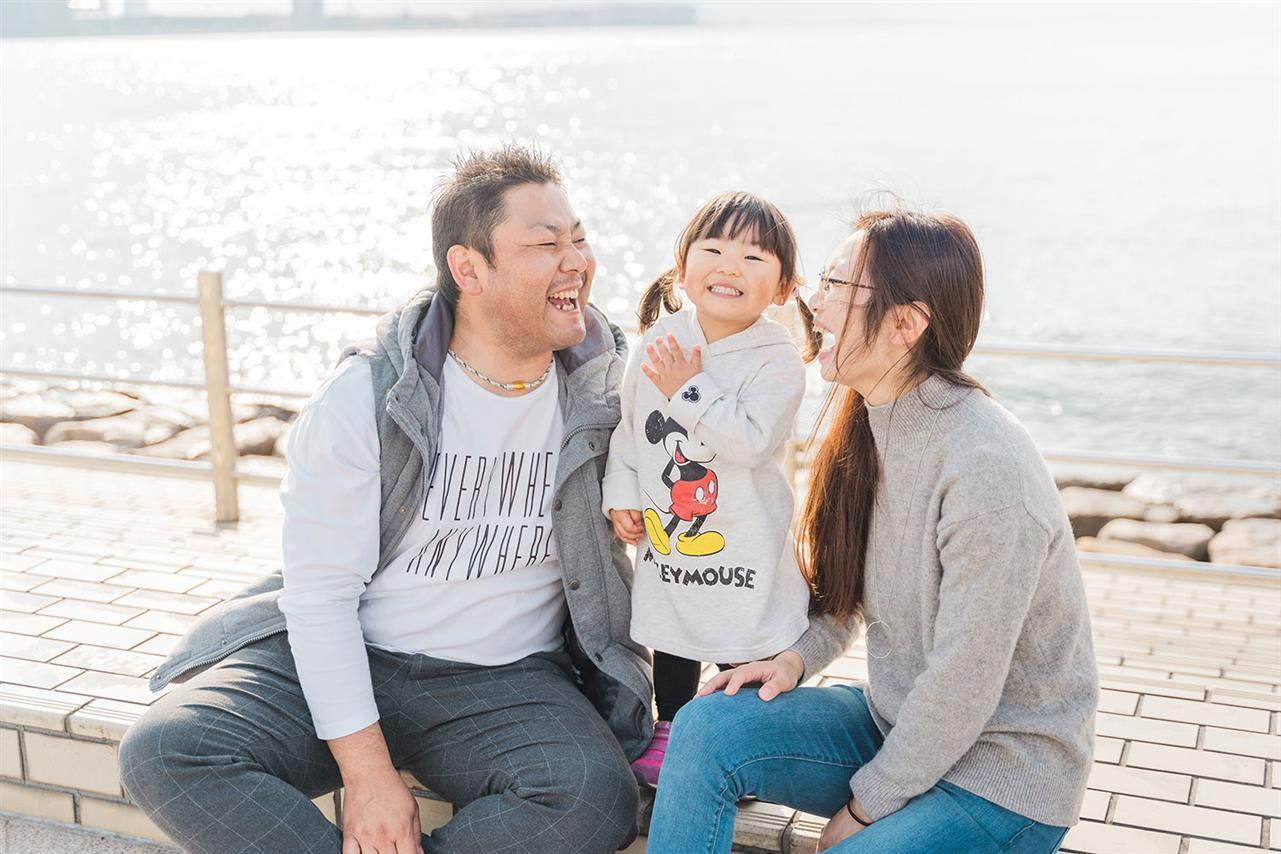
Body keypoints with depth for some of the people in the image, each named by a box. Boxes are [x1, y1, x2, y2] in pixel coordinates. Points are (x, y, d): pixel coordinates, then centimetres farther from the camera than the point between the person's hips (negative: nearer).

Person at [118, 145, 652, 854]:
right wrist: (369, 773, -16)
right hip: (344, 659, -1)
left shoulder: (612, 390, 0)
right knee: (162, 753, -24)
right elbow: (321, 591, -9)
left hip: (507, 682, 1)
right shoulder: (364, 397, -7)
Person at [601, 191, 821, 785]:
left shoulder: (778, 361, -16)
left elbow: (753, 439, -29)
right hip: (663, 535, 5)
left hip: (744, 544, -4)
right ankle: (670, 730, 41)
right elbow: (626, 424, 7)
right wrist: (621, 494, 3)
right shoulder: (660, 342, -2)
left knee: (748, 650, 8)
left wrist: (689, 390, -27)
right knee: (671, 638, 21)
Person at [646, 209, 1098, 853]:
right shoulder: (871, 426, 0)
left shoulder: (987, 472, -27)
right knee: (704, 727, -14)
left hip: (1003, 774, -7)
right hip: (899, 722, 8)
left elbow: (963, 688, -23)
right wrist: (801, 656, -5)